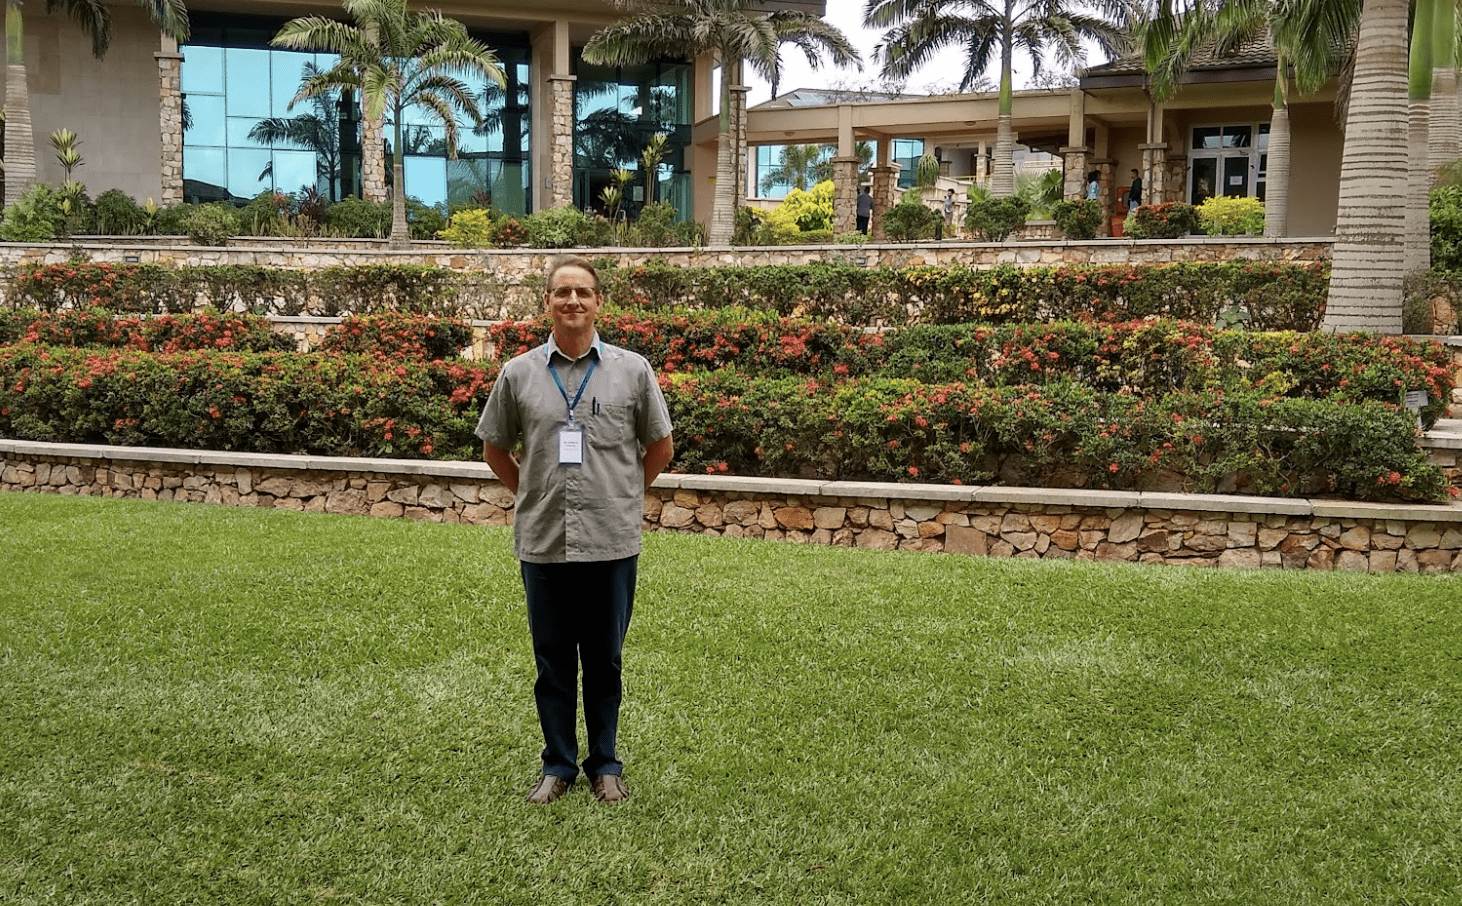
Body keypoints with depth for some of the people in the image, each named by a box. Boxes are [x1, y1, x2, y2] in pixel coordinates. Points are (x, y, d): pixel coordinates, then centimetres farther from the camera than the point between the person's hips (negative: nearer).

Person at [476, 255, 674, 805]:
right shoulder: (518, 374, 2)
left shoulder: (632, 370, 0)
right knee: (552, 660, 10)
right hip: (542, 544, 1)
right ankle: (558, 765, 26)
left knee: (605, 661, 10)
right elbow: (495, 448, 15)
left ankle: (605, 765, 26)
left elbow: (660, 447, 11)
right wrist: (531, 495, 11)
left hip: (612, 543, -1)